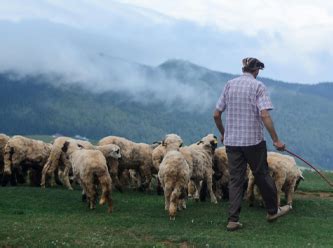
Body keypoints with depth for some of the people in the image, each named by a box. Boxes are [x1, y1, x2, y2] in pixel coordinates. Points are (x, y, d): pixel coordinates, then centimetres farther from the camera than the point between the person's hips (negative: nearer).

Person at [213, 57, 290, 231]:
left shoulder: (229, 85, 6)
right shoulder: (258, 86, -7)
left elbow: (216, 115, 6)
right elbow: (264, 115, -18)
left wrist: (223, 134, 22)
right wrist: (276, 140, -14)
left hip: (231, 141, 4)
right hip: (253, 139, -3)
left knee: (235, 179, 7)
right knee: (262, 175, 12)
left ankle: (233, 220, 3)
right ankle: (272, 211, 27)